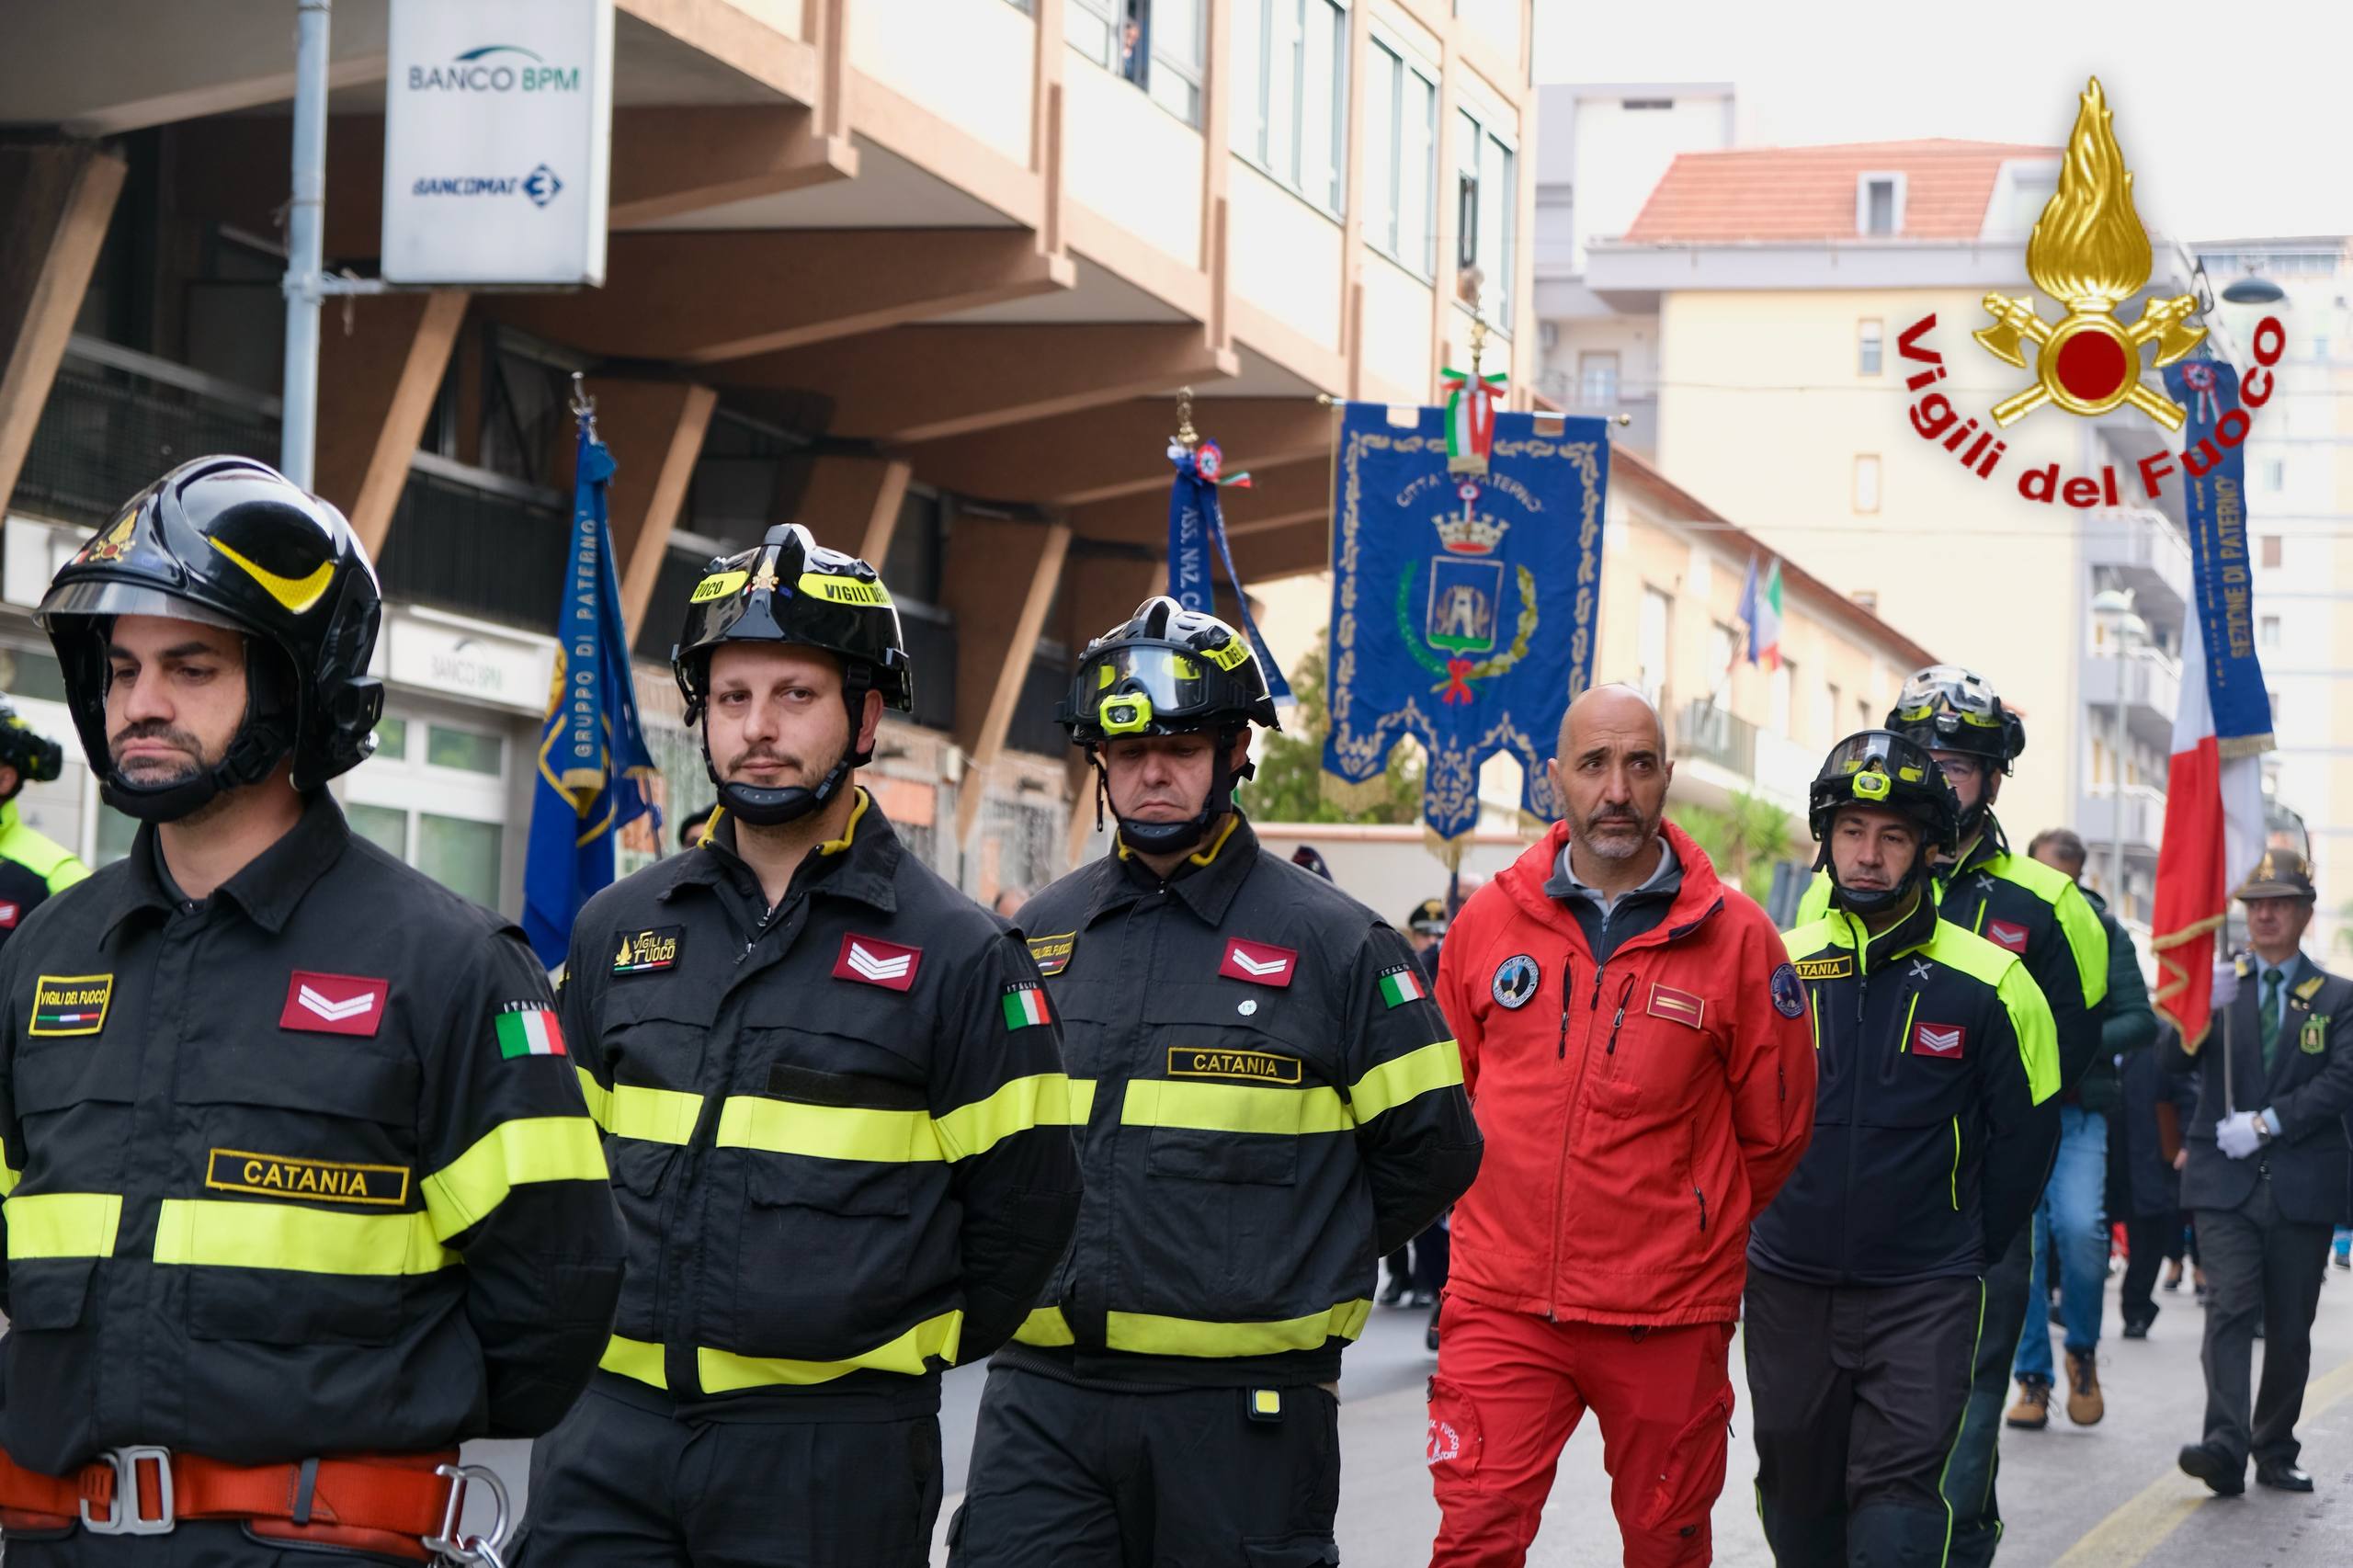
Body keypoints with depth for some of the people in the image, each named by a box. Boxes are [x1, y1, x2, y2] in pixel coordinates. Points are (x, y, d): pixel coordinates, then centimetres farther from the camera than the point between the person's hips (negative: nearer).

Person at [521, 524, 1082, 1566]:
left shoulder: (957, 953, -2)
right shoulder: (616, 930, 10)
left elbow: (1021, 1204, 3)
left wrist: (898, 1354, 9)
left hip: (835, 1460, -3)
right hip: (610, 1437, 3)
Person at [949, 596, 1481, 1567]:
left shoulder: (1330, 942, -1)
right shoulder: (1039, 935, 11)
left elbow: (1431, 1148, 5)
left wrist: (1299, 1275, 8)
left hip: (1243, 1408, -3)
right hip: (1041, 1401, 3)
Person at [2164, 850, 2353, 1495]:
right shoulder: (2217, 987, 10)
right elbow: (2176, 1060, -4)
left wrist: (2267, 1122, -13)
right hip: (2225, 1182, -1)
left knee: (2290, 1328, 6)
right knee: (2230, 1308, -15)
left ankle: (2276, 1452, 16)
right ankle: (2225, 1444, -25)